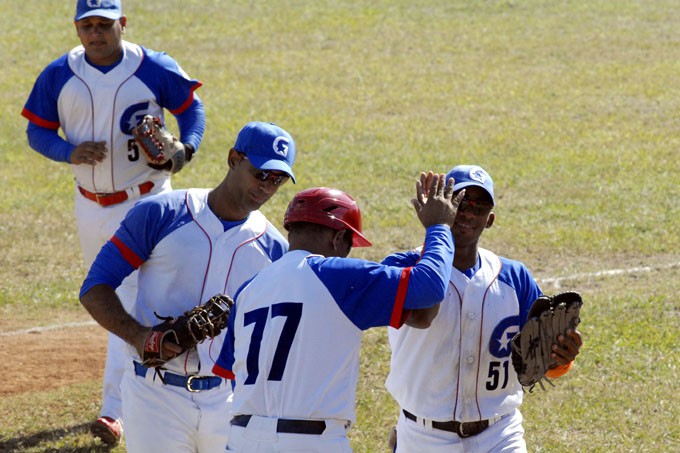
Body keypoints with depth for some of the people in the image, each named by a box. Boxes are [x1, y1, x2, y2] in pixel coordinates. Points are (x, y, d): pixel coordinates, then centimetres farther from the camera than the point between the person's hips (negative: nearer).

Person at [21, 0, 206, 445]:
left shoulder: (155, 69, -10)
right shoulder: (58, 75, -4)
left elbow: (192, 108, 2)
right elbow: (37, 131, 2)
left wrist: (186, 148, -17)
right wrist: (70, 152, -19)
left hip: (145, 202, -4)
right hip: (90, 204, 4)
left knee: (132, 301, -12)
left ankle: (115, 410, -15)